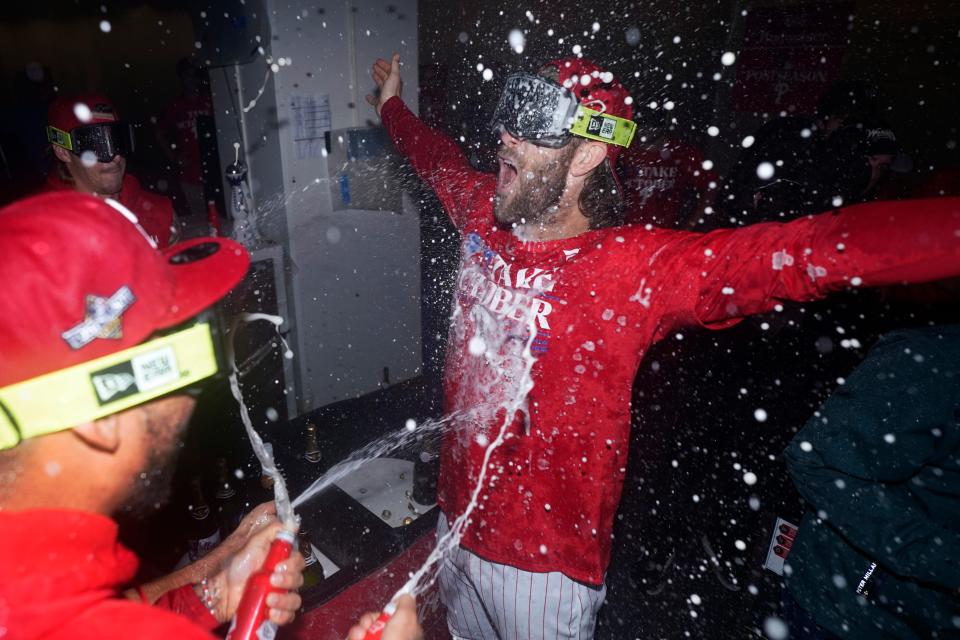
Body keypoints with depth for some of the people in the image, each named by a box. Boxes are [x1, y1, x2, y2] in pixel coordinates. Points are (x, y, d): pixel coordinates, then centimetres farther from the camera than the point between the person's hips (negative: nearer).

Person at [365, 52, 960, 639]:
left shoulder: (635, 267, -24)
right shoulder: (484, 214, -6)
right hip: (457, 519, 6)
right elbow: (440, 160, 15)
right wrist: (393, 106, 30)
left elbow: (807, 251, -34)